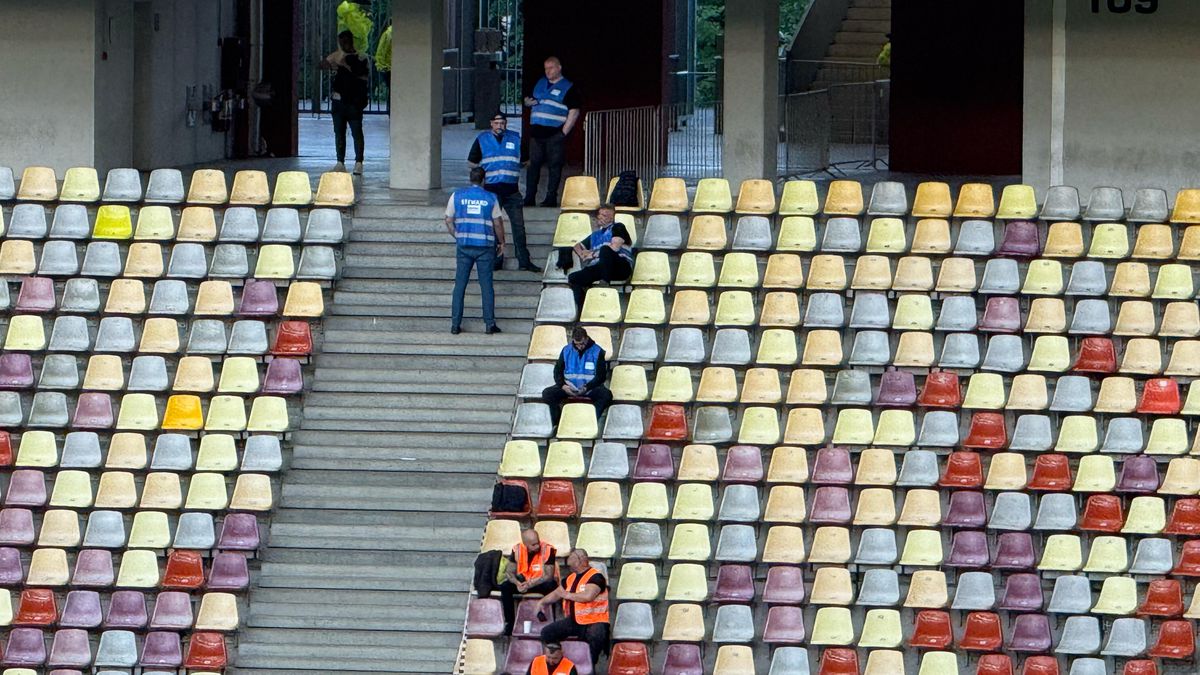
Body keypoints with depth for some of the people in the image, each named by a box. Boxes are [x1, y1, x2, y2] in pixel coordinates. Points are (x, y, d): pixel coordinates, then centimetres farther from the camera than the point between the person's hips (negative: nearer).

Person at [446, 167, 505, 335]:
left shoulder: (457, 196, 1)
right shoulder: (490, 198, -2)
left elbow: (449, 221, 4)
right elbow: (497, 223, 0)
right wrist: (501, 242, 14)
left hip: (464, 246, 1)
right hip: (485, 246, -1)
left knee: (460, 285, 6)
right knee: (486, 285, 4)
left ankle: (455, 324, 4)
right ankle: (489, 324, 3)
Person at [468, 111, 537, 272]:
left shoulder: (516, 138, 9)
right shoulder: (482, 139, 7)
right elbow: (472, 162, 14)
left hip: (511, 188, 1)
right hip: (491, 188, -1)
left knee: (518, 224, -4)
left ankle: (523, 261, -2)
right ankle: (496, 260, 10)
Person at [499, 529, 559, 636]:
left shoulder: (547, 550, -21)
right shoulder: (517, 550, -11)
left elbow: (548, 576, -23)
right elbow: (509, 572, -7)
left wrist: (529, 585, -32)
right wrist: (517, 583, -29)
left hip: (541, 583, -3)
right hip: (523, 581, 3)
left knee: (550, 587, -38)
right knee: (505, 587, -23)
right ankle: (509, 623, -14)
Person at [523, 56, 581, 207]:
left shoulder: (568, 88, -1)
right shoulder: (540, 84, 17)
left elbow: (574, 112, -6)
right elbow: (529, 99, 29)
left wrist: (564, 133, -13)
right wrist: (528, 102, 2)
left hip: (555, 134, -5)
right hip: (537, 132, 5)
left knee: (554, 166, -3)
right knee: (533, 164, 4)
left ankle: (551, 198, 2)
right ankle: (529, 198, 7)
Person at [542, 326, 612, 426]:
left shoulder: (597, 352, -3)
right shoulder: (566, 351, 5)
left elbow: (601, 376, -5)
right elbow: (558, 372, 8)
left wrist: (586, 388, -22)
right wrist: (563, 385, -14)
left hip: (590, 387, -2)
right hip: (569, 387, 2)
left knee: (606, 395, -33)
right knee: (547, 393, -22)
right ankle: (556, 424, -22)